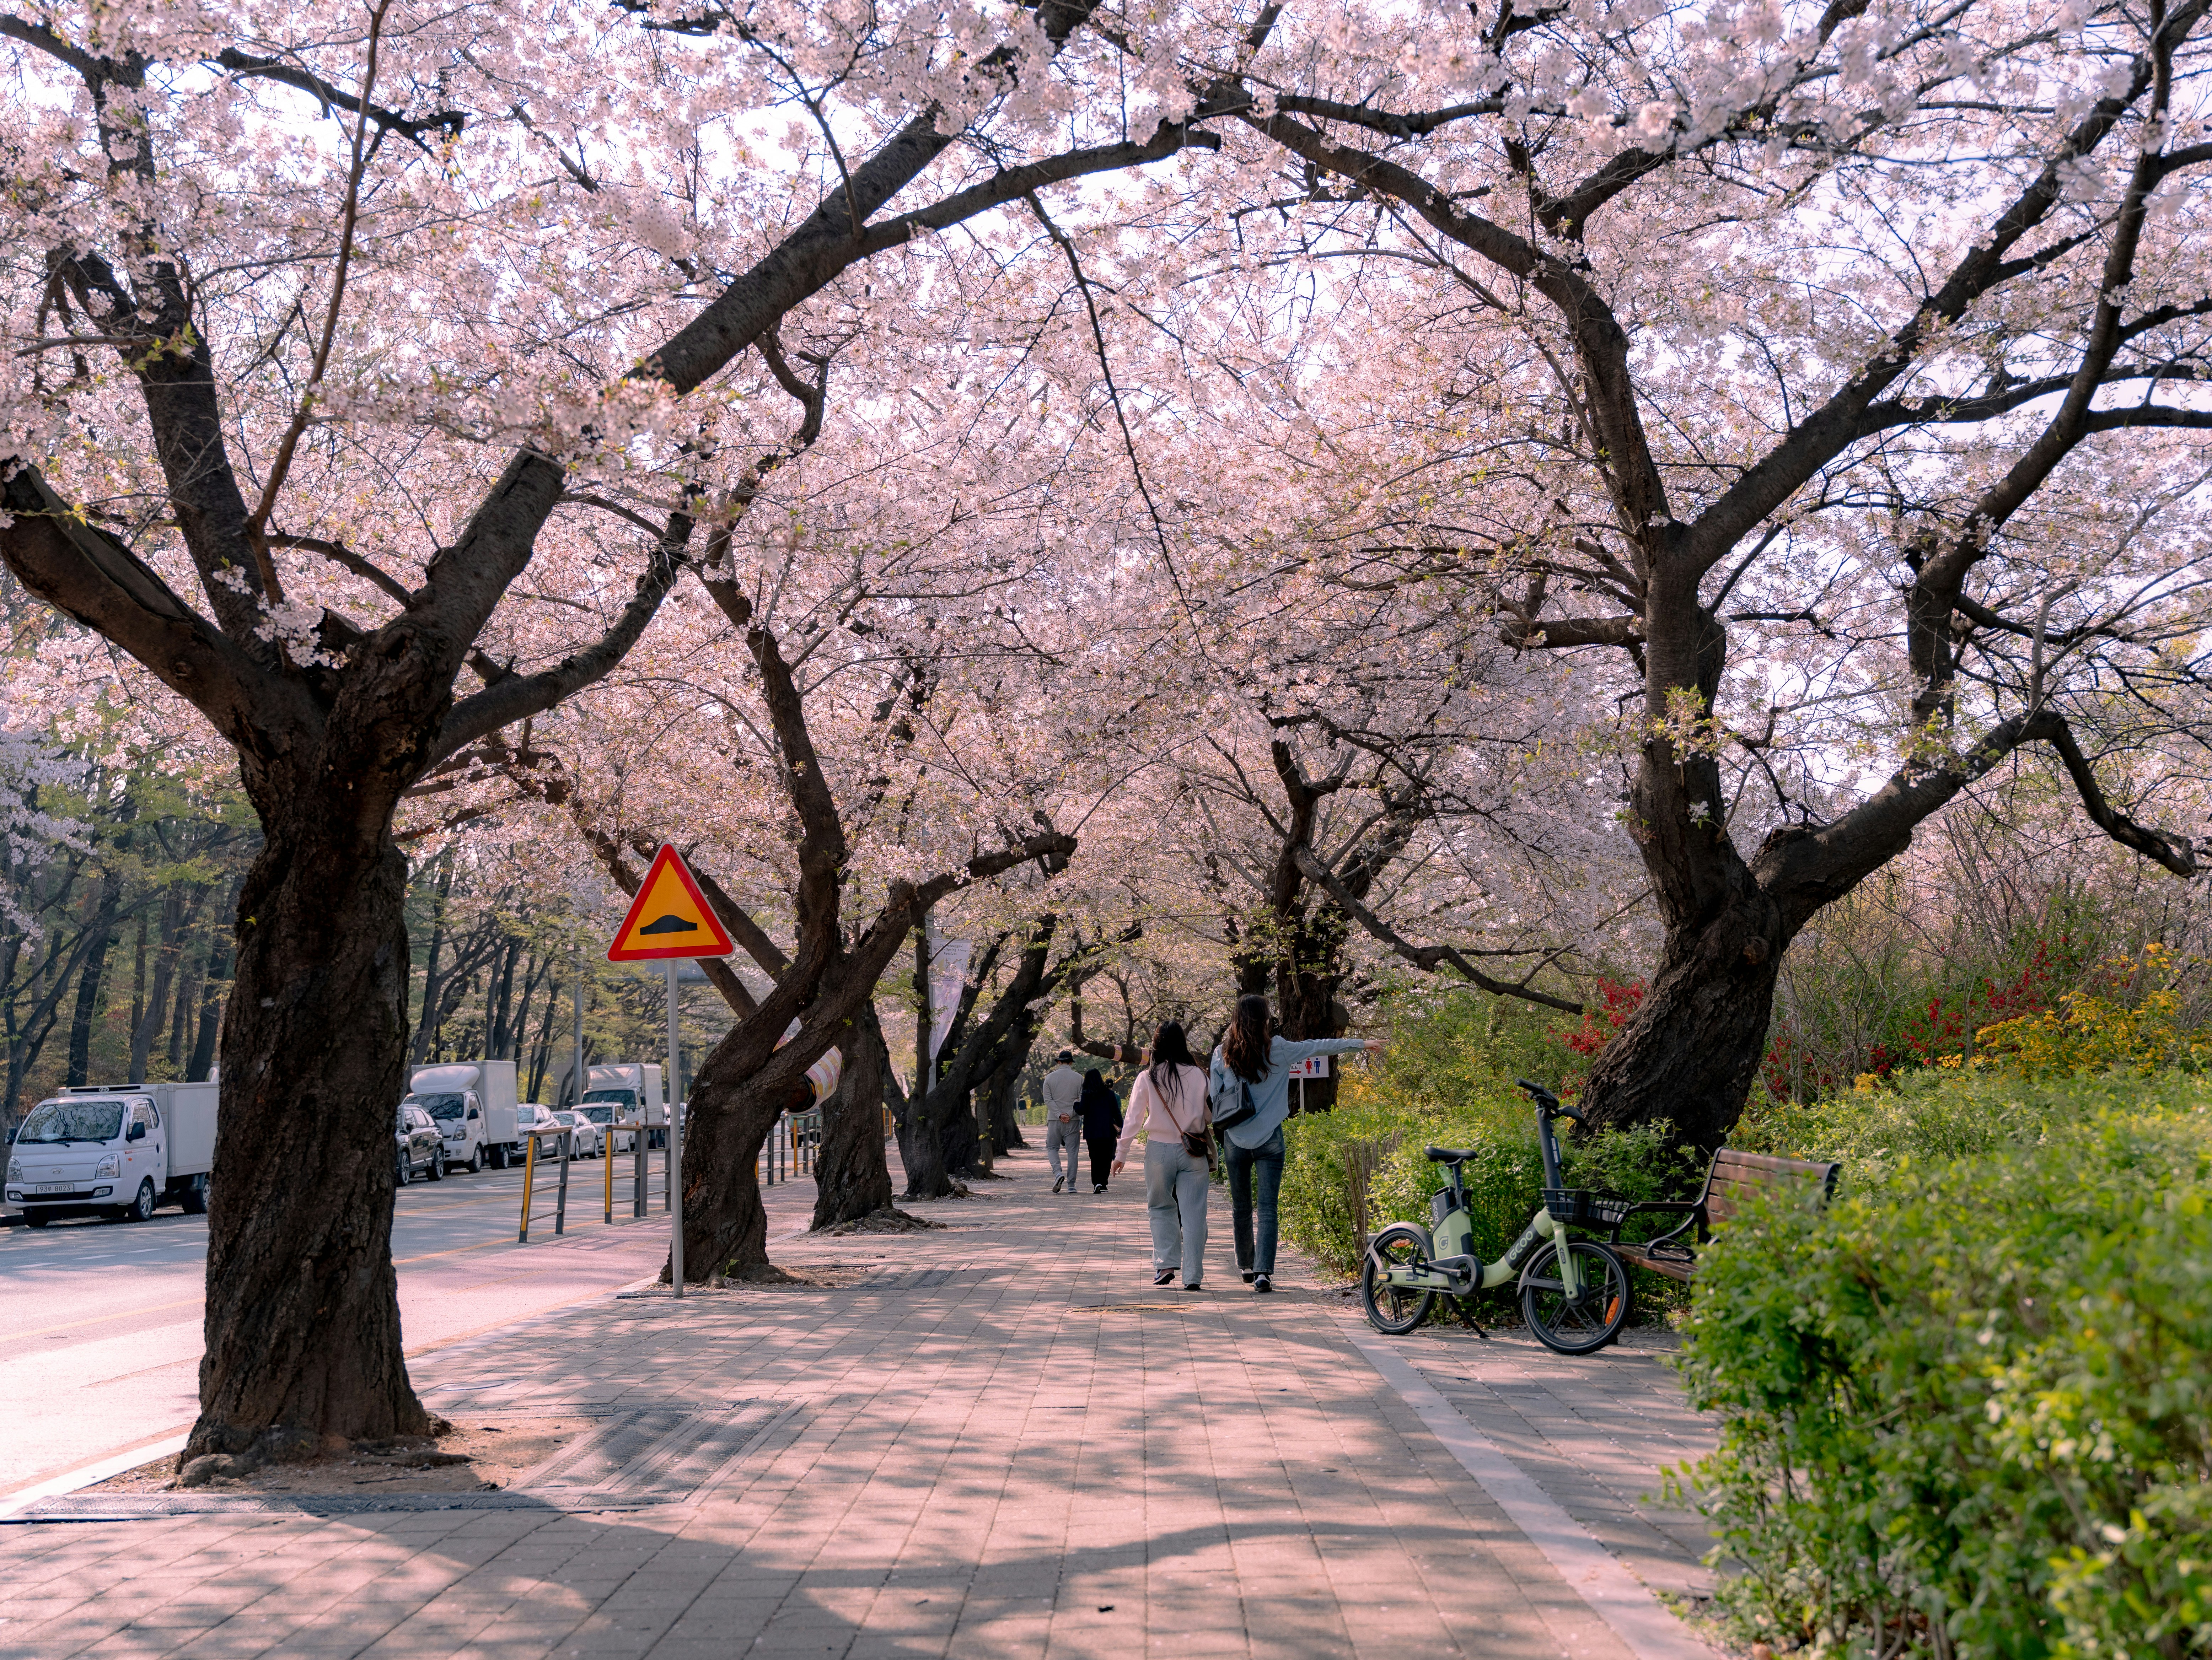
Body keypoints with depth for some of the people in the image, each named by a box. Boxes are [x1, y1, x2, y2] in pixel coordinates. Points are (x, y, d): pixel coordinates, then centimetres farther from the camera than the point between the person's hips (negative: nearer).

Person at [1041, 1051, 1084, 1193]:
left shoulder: (1050, 1077, 3)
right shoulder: (1079, 1078, 2)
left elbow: (1048, 1100, -3)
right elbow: (1081, 1100, -5)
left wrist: (1060, 1115, -8)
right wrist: (1070, 1115, -9)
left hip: (1054, 1119, 0)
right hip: (1073, 1121, 0)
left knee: (1052, 1148, 11)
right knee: (1072, 1151, 4)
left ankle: (1058, 1173, -14)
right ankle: (1071, 1184, 3)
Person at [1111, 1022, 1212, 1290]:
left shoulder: (1147, 1078, -4)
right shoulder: (1197, 1076, -2)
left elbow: (1133, 1119, -1)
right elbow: (1209, 1117, 4)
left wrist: (1121, 1154, 7)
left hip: (1159, 1150, 0)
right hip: (1193, 1152, 0)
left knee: (1162, 1208, 16)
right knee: (1193, 1212, 2)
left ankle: (1165, 1265, 5)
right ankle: (1193, 1276, 0)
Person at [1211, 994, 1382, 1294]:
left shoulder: (1223, 1054, -2)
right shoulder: (1278, 1050, -5)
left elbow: (1214, 1098, -1)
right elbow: (1321, 1046, 5)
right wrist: (1362, 1043, 15)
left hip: (1235, 1141, 2)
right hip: (1269, 1141, -2)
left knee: (1241, 1207, 15)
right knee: (1267, 1207, -2)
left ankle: (1247, 1267, 26)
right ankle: (1263, 1271, -14)